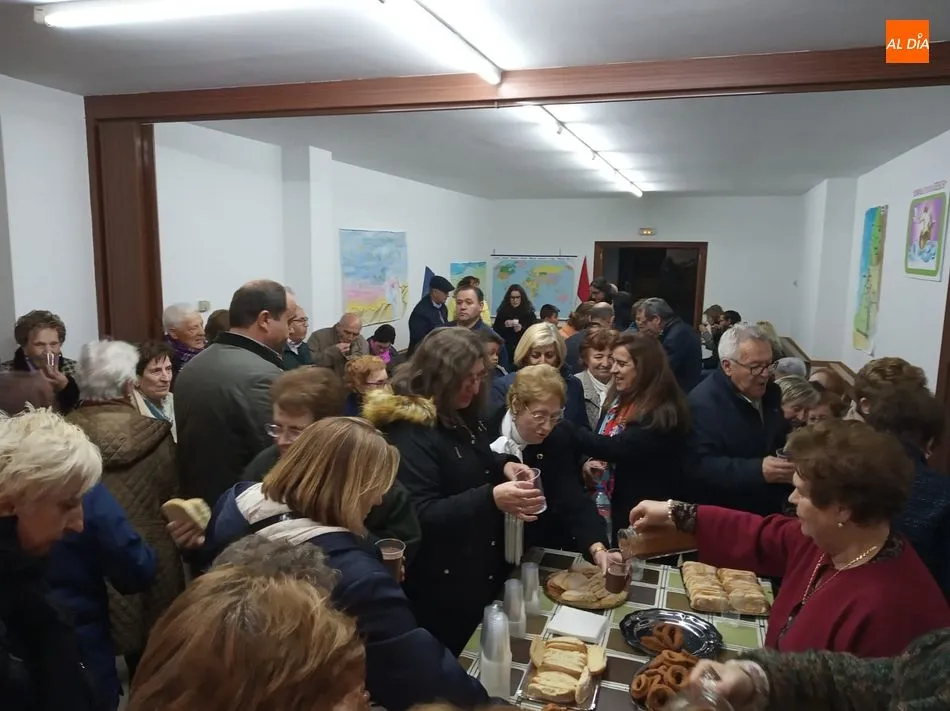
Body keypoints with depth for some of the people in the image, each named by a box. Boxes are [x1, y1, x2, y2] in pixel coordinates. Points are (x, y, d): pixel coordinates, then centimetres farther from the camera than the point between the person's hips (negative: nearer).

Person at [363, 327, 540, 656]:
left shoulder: (463, 415, 4)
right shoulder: (410, 432, -23)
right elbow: (420, 516, -26)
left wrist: (504, 465, -1)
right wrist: (492, 499, -37)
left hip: (482, 570, 9)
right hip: (442, 585, -8)